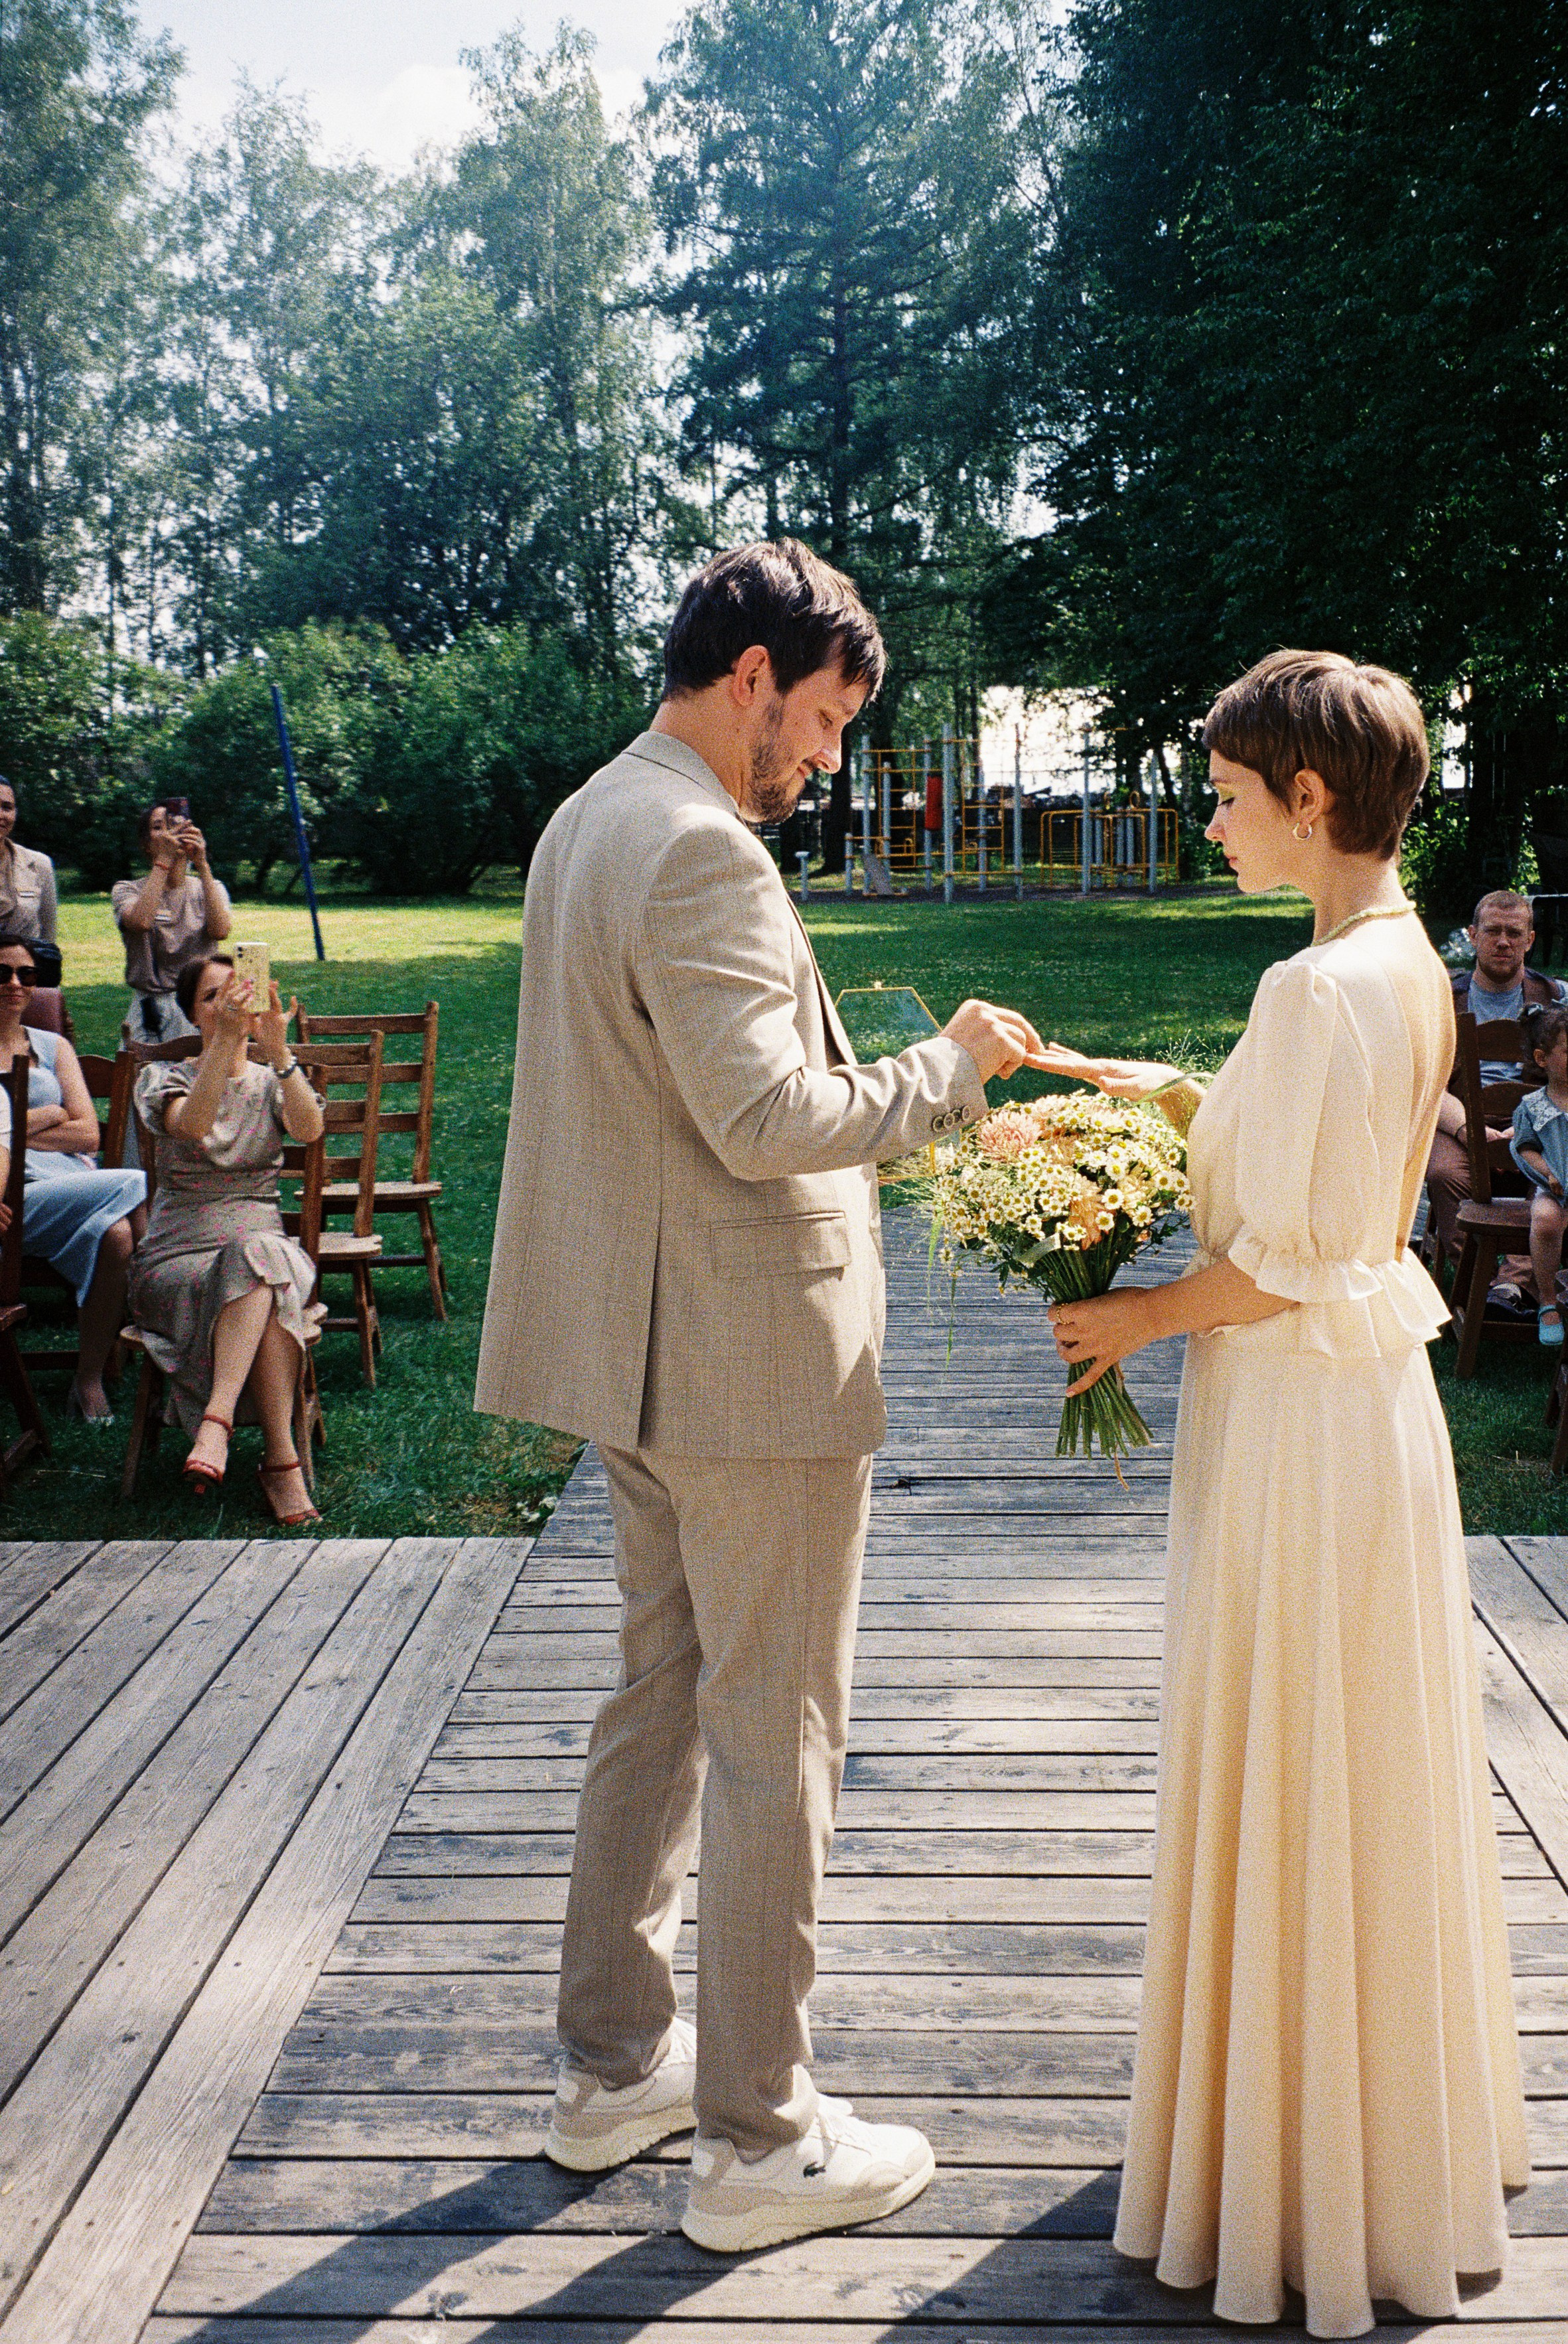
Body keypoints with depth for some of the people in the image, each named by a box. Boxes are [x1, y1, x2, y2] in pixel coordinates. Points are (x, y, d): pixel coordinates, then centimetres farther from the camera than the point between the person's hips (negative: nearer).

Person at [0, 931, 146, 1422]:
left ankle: (90, 1379, -20)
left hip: (75, 1185, 4)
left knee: (116, 1235, -31)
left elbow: (89, 1134, 11)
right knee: (135, 1187, -29)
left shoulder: (53, 1047, 23)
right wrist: (48, 1115, 1)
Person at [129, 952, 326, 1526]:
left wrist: (278, 1049, -27)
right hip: (176, 1259, -2)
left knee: (264, 1257, -36)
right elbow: (192, 1125, -19)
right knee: (263, 1272, -35)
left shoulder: (271, 1083, 13)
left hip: (263, 1247, 2)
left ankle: (217, 1418, -41)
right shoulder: (162, 1077, 7)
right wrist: (225, 1039, -30)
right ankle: (281, 1458, -40)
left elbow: (310, 1128, -13)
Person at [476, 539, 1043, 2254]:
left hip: (641, 1347, 10)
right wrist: (947, 1070, -13)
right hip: (752, 1358, -10)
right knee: (774, 1740, 3)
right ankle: (757, 2143, 19)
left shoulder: (586, 823, 13)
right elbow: (768, 1118, -26)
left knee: (660, 1696, 20)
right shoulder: (700, 852, -20)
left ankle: (611, 2064, 34)